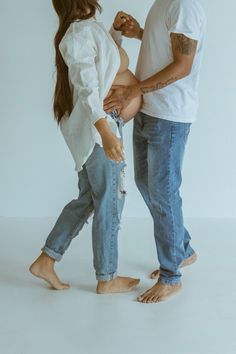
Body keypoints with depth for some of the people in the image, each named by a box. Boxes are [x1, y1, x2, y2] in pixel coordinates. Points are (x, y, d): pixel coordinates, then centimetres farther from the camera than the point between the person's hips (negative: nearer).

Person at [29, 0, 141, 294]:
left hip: (97, 128, 10)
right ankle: (107, 279, 18)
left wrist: (116, 32, 15)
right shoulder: (82, 30, -17)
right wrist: (104, 130, -37)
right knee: (110, 204, 3)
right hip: (98, 130, -10)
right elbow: (87, 85, -28)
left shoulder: (89, 28, 12)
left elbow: (107, 60, 28)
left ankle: (45, 261, 22)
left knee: (88, 200, 17)